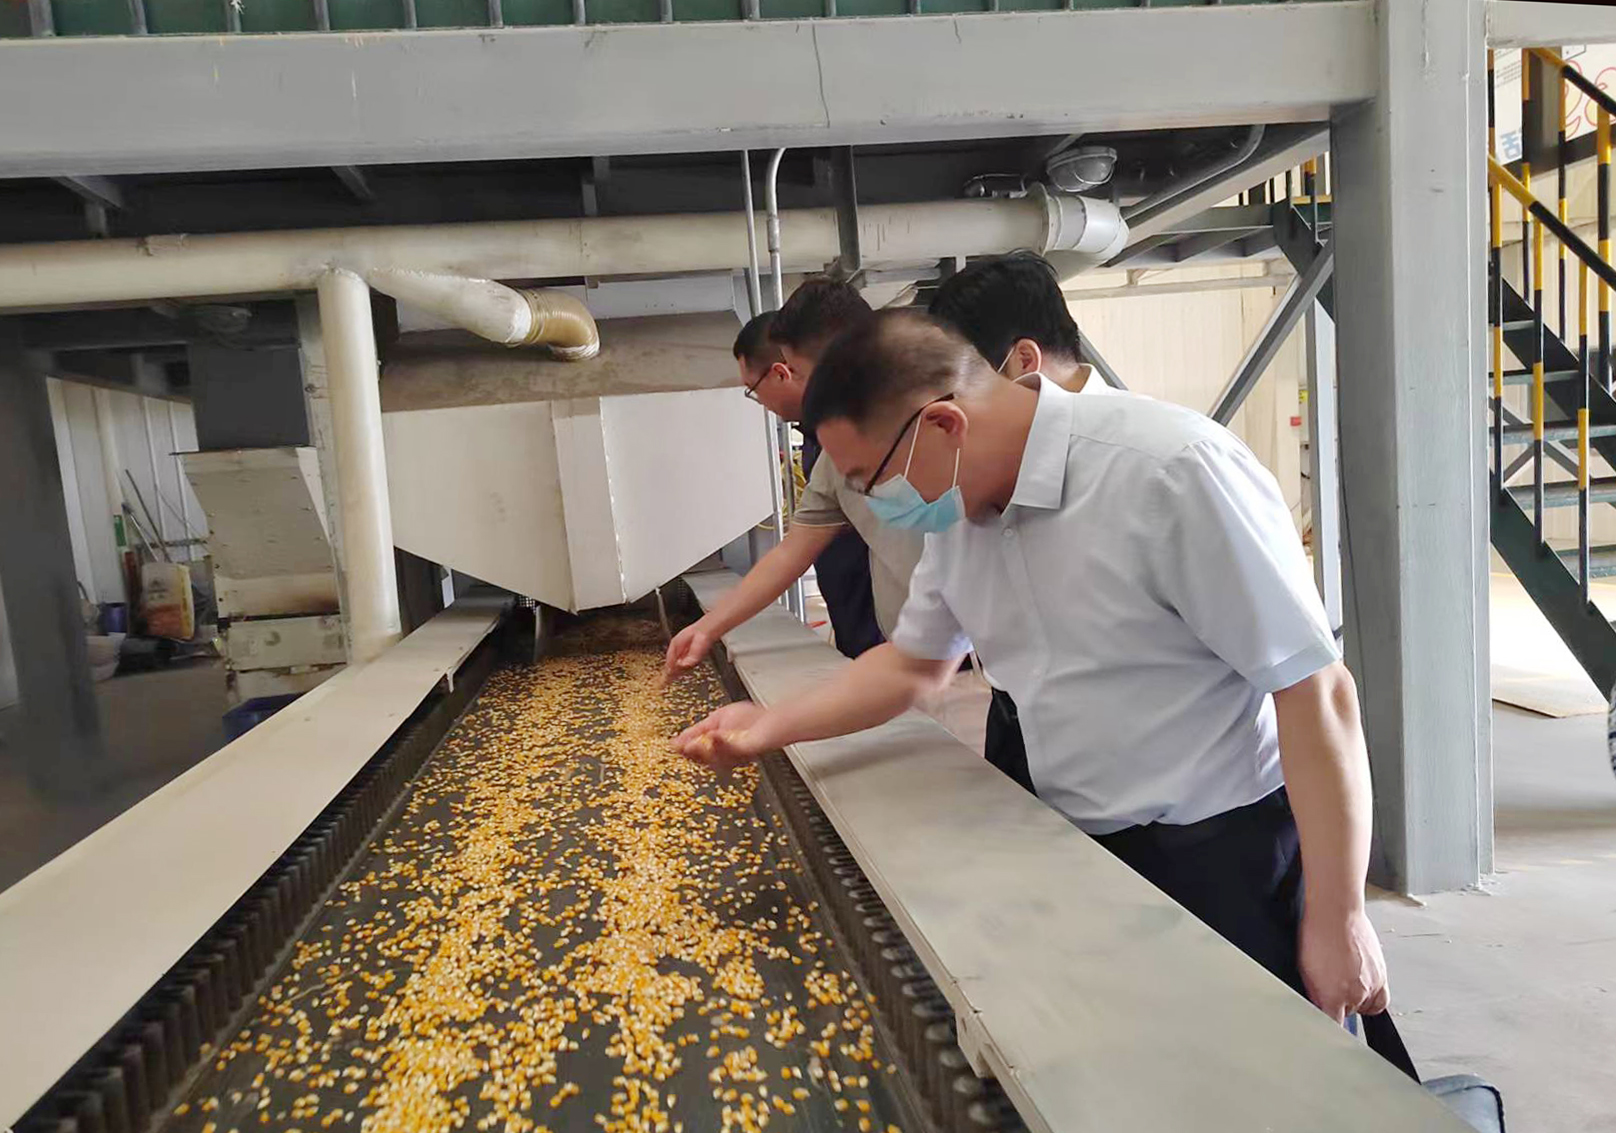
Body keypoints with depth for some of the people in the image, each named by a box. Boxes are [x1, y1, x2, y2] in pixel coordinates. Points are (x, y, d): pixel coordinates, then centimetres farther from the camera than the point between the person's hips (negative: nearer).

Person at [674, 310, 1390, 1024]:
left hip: (1224, 855, -6)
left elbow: (1315, 689, -20)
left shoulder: (1171, 470, -24)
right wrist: (772, 725, 1)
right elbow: (914, 663, 13)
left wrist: (1338, 919, -17)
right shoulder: (959, 507, 1)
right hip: (1080, 853, 7)